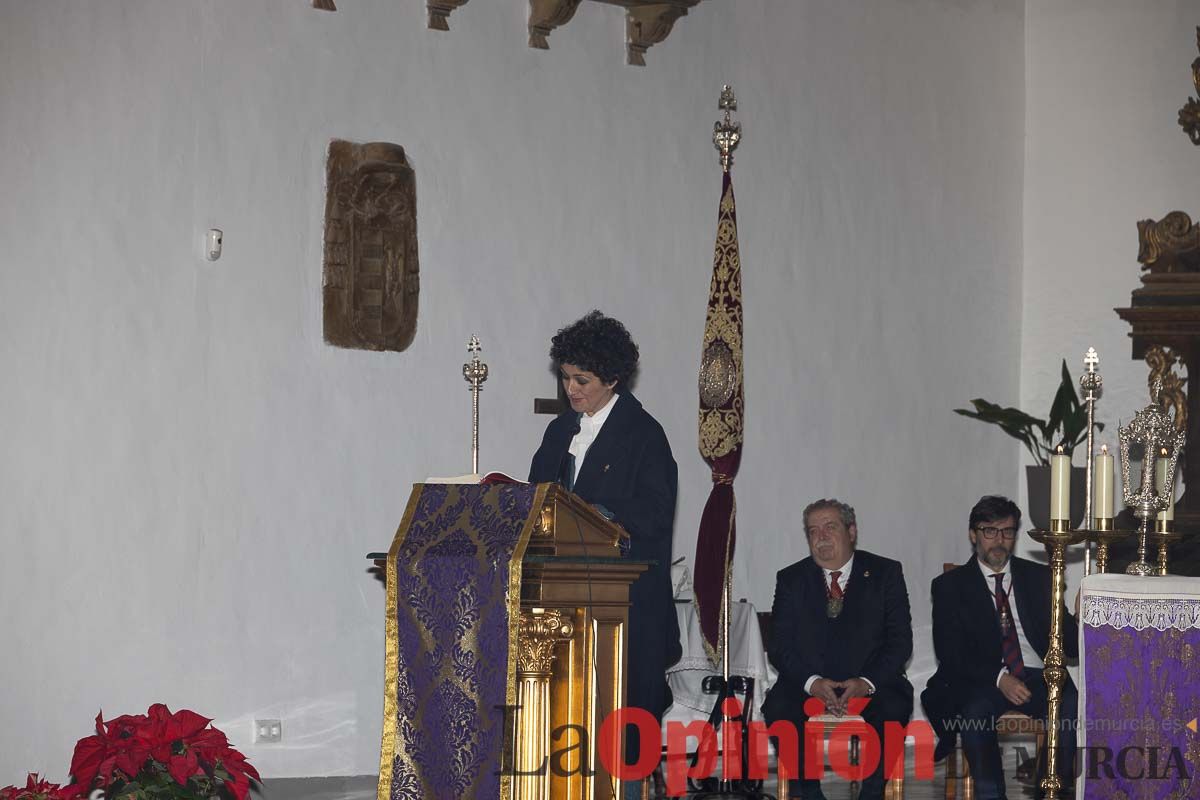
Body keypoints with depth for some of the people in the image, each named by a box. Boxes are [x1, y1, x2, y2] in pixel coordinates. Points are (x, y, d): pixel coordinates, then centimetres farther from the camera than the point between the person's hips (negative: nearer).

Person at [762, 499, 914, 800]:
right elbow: (779, 646, 2)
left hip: (871, 685, -1)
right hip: (808, 683, 1)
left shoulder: (885, 573, 7)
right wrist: (812, 682, -17)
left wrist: (867, 682, -17)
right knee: (778, 708, -29)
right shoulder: (791, 580, 10)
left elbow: (900, 641, 0)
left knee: (891, 710, -33)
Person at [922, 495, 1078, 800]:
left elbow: (1066, 640, 11)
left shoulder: (1040, 577, 16)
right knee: (975, 711, -36)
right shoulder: (950, 585, 9)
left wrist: (1083, 637, -15)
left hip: (1038, 679, 2)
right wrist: (999, 678, -18)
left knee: (1073, 705, -31)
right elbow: (950, 654, -2)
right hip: (980, 684, -2)